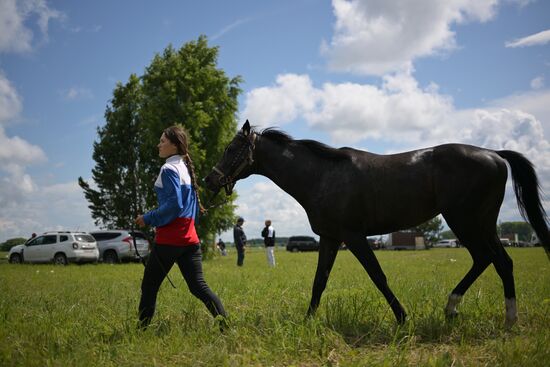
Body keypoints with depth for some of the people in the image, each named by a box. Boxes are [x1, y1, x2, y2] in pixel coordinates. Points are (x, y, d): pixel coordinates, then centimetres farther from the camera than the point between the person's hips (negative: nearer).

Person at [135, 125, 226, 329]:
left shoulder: (169, 169, -9)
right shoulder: (187, 168, 17)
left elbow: (174, 204, -20)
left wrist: (148, 218, -11)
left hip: (169, 239, -8)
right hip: (189, 237, 8)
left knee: (149, 287, 5)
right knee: (198, 286, 4)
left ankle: (142, 328, 11)